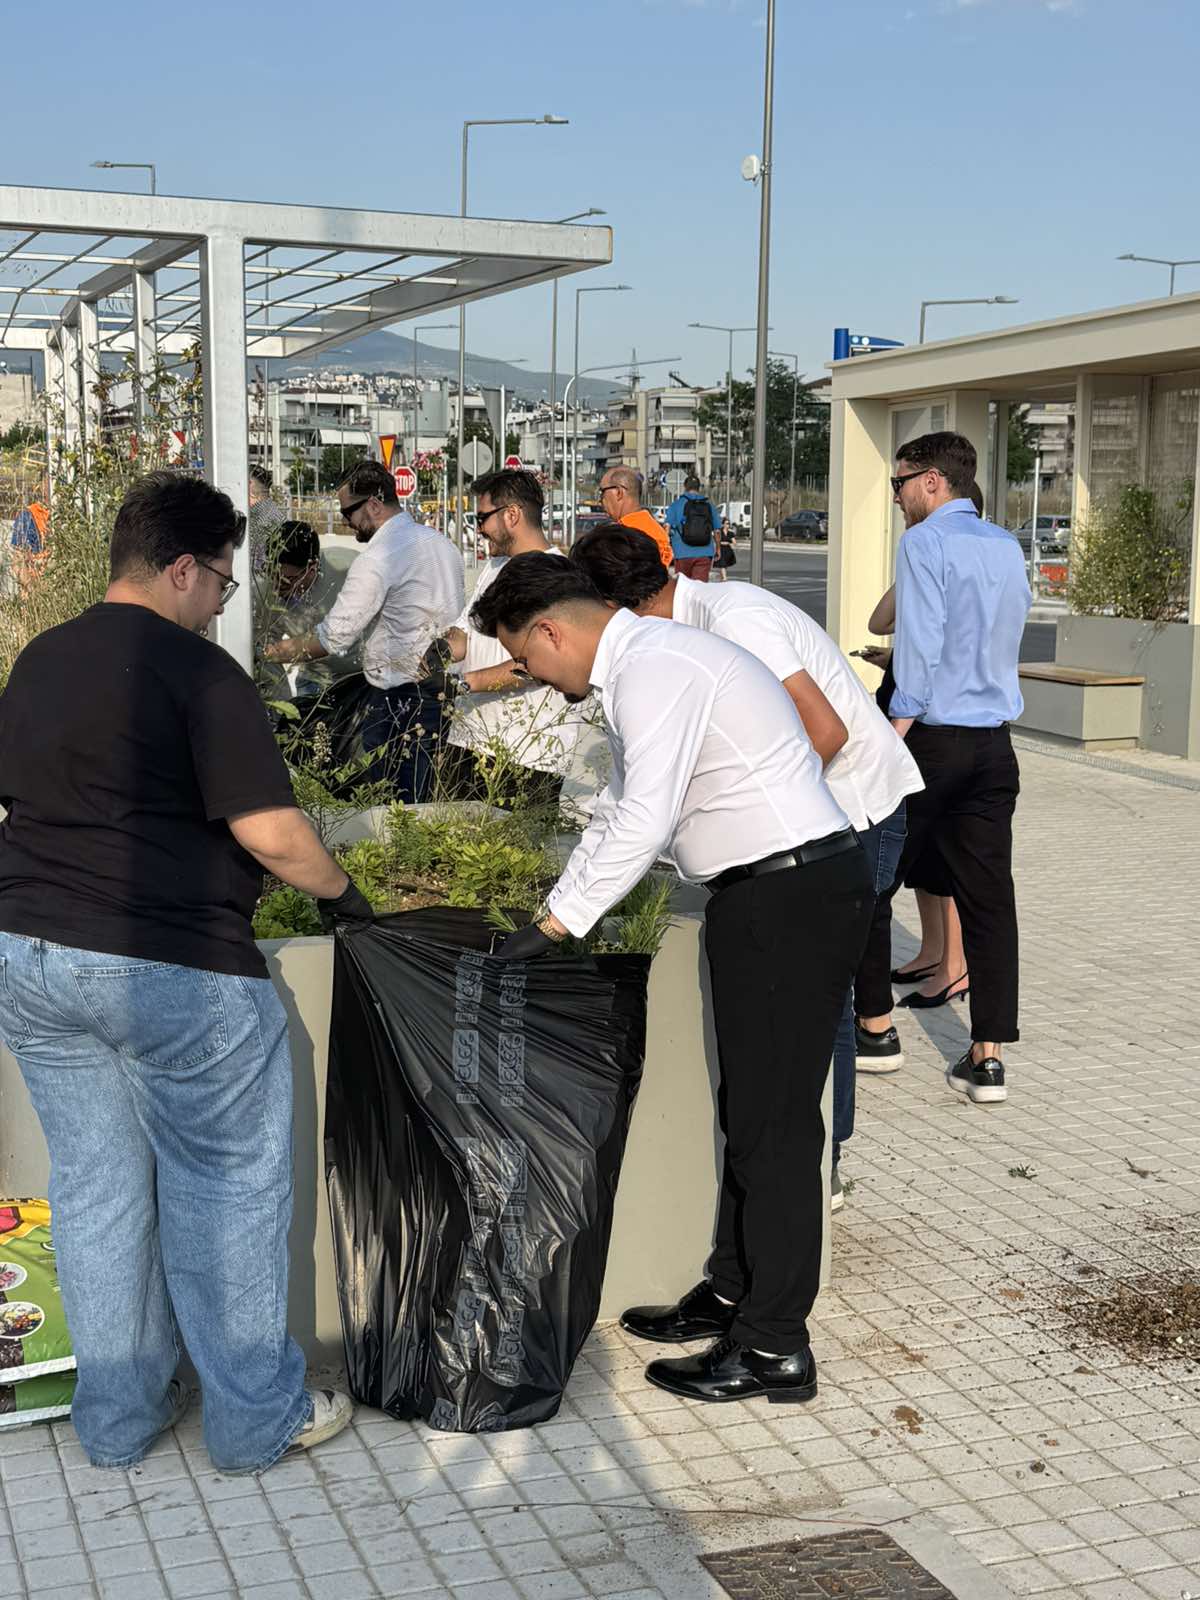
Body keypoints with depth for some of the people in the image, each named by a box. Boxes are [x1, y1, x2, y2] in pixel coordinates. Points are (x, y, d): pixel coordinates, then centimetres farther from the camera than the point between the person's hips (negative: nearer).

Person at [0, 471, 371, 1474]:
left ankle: (117, 1419, 27)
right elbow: (270, 832, -18)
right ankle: (256, 1419, 18)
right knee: (227, 1187, 7)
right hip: (170, 967, -7)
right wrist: (341, 894, 0)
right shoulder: (197, 672, -13)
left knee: (96, 1185, 16)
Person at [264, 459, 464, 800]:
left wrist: (290, 651, 2)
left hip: (401, 699, -9)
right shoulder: (442, 545, 11)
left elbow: (335, 637, -13)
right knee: (430, 802, 12)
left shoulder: (377, 560, -15)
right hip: (445, 686, 9)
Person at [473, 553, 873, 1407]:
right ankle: (733, 1293, 30)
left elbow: (643, 823, -22)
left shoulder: (654, 670, -17)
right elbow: (620, 813, 24)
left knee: (774, 1122, -4)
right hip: (773, 895, 10)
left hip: (793, 897, -10)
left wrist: (557, 923, -14)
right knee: (748, 1108, 17)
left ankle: (774, 1348, 6)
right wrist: (553, 913, 23)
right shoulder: (643, 661, 16)